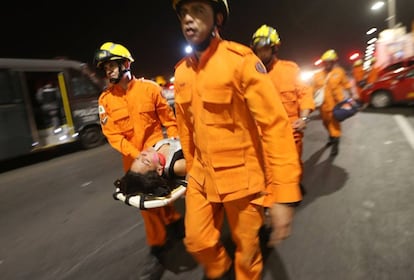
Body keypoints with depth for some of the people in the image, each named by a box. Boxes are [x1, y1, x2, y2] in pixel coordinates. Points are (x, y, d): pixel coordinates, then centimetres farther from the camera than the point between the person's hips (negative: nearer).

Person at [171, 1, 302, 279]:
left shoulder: (240, 59, -16)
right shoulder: (181, 72, 4)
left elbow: (275, 124, -21)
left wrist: (283, 193, -25)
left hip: (242, 176, -5)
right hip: (202, 176, 5)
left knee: (246, 246, 14)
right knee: (197, 240, 14)